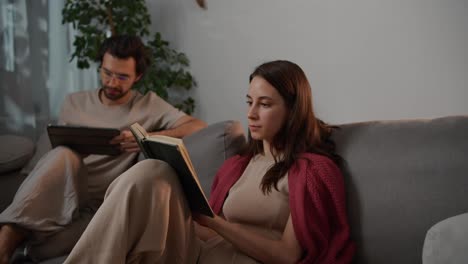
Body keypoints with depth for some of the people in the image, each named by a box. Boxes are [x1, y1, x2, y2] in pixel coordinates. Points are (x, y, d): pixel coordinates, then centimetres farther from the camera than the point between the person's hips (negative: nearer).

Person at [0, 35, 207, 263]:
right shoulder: (74, 103, 16)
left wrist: (149, 137, -21)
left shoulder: (148, 105, 7)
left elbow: (198, 127, -6)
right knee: (63, 155, -35)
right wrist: (65, 153, -6)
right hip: (60, 195, 2)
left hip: (100, 204, -2)